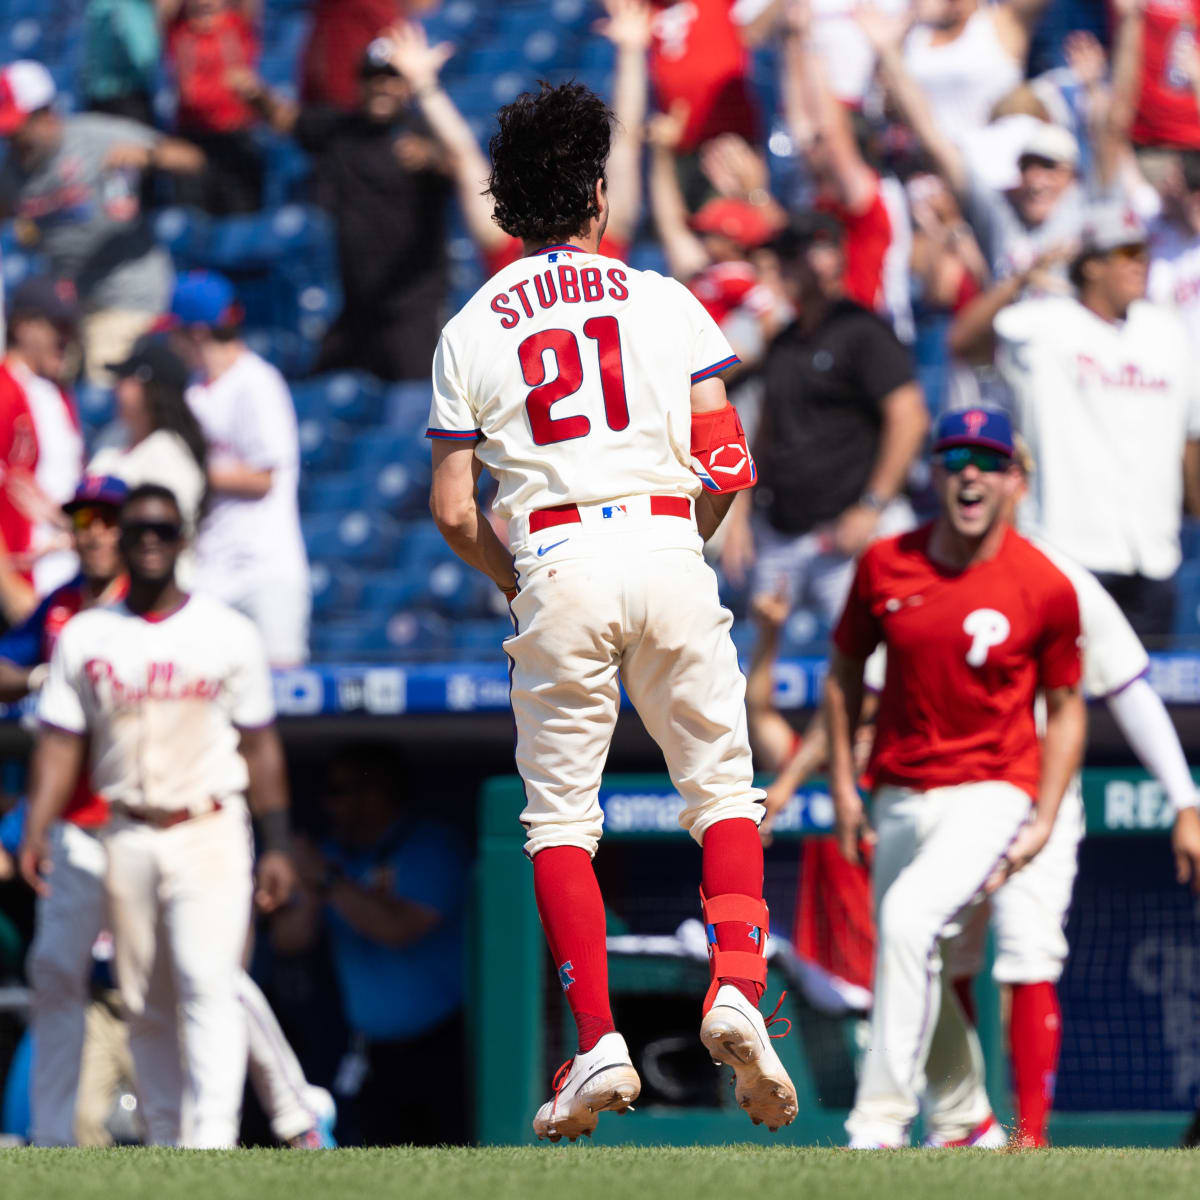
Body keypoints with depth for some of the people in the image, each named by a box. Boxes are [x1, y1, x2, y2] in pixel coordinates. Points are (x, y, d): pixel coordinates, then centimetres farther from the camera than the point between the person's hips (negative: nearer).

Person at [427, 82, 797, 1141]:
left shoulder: (470, 332, 10)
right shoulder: (666, 302, 9)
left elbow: (453, 510, 6)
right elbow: (728, 464, 2)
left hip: (555, 566, 0)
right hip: (667, 548, 0)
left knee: (559, 818, 6)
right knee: (722, 785, 9)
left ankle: (599, 1045, -4)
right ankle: (737, 988, -12)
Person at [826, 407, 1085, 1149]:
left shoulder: (1044, 587, -8)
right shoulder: (885, 566, 1)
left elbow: (1066, 708, 1)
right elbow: (846, 669, 15)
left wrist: (1043, 823, -7)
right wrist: (843, 784, 8)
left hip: (992, 790, -5)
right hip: (899, 799, 5)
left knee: (910, 917, -28)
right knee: (913, 970, 12)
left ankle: (881, 1123, -27)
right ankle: (966, 1127, 34)